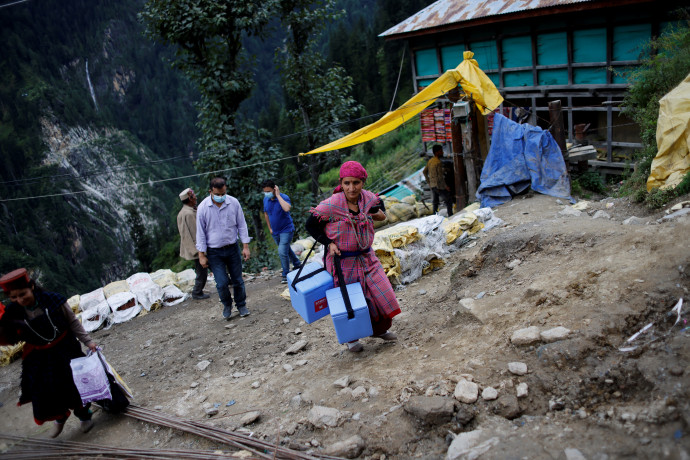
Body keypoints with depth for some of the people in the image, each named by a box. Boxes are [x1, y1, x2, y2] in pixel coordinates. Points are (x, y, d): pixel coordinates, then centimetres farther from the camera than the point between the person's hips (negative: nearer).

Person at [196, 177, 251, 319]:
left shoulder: (234, 203, -6)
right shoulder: (203, 208, -10)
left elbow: (241, 225, 3)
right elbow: (200, 232, -3)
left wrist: (245, 246, -1)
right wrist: (202, 254, -4)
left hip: (232, 249, 2)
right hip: (214, 252, -2)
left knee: (238, 280, 8)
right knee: (222, 283, -5)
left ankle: (241, 305, 30)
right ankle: (227, 305, 23)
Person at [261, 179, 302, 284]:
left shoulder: (284, 197, -21)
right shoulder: (266, 199, -2)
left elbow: (287, 208, -43)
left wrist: (278, 195, -36)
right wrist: (270, 228, 14)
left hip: (286, 229, -7)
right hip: (275, 232, 7)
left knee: (282, 252, -16)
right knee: (286, 249, 23)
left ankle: (286, 275, -2)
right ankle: (297, 264, 45)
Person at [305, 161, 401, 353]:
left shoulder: (369, 199, -7)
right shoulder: (331, 205, -23)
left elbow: (378, 206, 19)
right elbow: (311, 225, -9)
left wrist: (379, 214, -4)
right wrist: (329, 243, -17)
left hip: (366, 256, 5)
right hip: (342, 260, -5)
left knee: (381, 293, 8)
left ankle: (379, 329, 35)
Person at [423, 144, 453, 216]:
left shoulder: (430, 161, 7)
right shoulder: (438, 162, -19)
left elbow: (424, 172, 16)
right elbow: (440, 176, -22)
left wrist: (428, 182, 20)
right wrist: (446, 186, -14)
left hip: (432, 185, 8)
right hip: (439, 186, -8)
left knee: (434, 202, 15)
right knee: (448, 200, 3)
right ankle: (450, 216, 2)